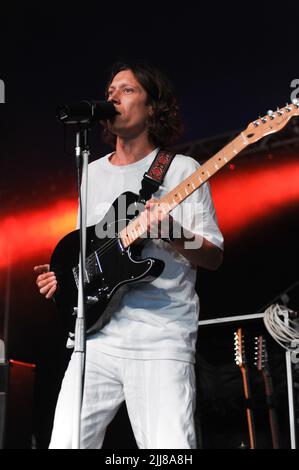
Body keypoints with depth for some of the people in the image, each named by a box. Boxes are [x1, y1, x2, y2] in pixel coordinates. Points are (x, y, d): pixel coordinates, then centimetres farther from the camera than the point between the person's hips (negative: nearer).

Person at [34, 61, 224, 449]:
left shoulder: (182, 169, 1)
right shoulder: (91, 174, 18)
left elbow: (214, 256, -1)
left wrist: (172, 236, -20)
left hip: (162, 341, -4)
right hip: (97, 335, 5)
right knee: (65, 443, 1)